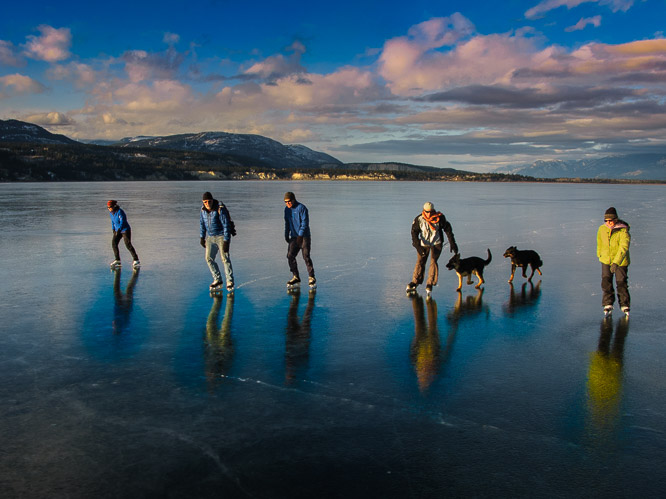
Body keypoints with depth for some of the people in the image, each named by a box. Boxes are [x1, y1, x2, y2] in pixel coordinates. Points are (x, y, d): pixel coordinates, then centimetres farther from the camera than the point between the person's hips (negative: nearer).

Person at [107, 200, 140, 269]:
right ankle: (117, 260, 9)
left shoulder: (120, 212, -23)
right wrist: (113, 229, 18)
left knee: (128, 245, -10)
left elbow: (122, 221, -27)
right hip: (117, 230, 8)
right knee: (114, 243, 0)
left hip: (125, 230, -8)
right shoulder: (111, 213, 2)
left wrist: (119, 230, -32)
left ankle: (136, 260, -3)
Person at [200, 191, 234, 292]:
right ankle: (217, 280, 15)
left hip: (222, 236, -6)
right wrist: (202, 237, 13)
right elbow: (202, 223, 12)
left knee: (225, 258, -13)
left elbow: (226, 225, -23)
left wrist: (226, 241, -25)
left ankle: (230, 282, -5)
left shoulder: (220, 209, -23)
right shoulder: (203, 209, -2)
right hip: (210, 237, 7)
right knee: (209, 258, 3)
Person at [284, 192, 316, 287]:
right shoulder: (287, 209, 10)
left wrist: (300, 235, -20)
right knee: (290, 256, -1)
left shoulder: (301, 208, -12)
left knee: (306, 256, -10)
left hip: (304, 236, -7)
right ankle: (296, 277, 11)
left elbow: (305, 222, -15)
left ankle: (311, 277, 1)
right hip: (294, 237, 7)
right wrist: (286, 235, 16)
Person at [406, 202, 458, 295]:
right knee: (420, 262, -1)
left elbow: (448, 229, -3)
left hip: (436, 243, -1)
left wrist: (452, 243, -3)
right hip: (424, 244, 1)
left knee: (433, 262, -10)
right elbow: (414, 233, -11)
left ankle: (430, 284, -1)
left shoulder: (440, 218, -14)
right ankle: (415, 282, 11)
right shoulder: (418, 219, -14)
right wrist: (418, 247, -21)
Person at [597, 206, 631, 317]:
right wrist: (600, 255, 24)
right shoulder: (602, 229, -7)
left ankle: (625, 305, 23)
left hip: (621, 262, -3)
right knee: (606, 283, -3)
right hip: (606, 260, 3)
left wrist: (616, 263, -41)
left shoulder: (623, 231, -22)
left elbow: (623, 248, -31)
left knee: (621, 284, 5)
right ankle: (608, 305, 8)